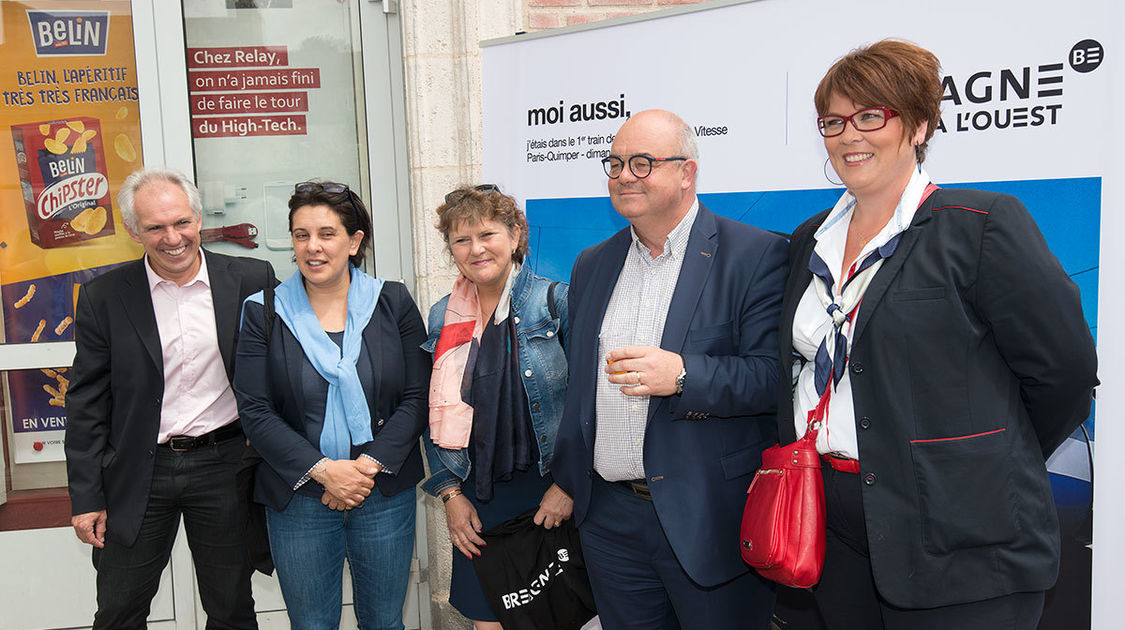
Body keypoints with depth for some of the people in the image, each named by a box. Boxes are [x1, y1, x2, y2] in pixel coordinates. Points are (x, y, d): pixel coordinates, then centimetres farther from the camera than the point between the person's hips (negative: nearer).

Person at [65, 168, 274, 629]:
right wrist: (86, 497, -2)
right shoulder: (103, 297, -3)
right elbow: (87, 404, -1)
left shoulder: (251, 280, -4)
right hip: (137, 474, 1)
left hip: (223, 466, 0)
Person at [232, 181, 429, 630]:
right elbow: (255, 411, -5)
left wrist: (369, 465, -13)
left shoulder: (393, 303, 0)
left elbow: (417, 397, -2)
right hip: (298, 499, 0)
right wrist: (323, 470, -15)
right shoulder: (264, 312, -1)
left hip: (385, 494, 1)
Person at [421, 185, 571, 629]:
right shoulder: (443, 317, 7)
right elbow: (435, 415, 11)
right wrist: (450, 492, 4)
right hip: (477, 498, 3)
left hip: (548, 493, -3)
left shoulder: (556, 302, -6)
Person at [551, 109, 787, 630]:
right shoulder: (592, 265, 11)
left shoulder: (756, 255, -7)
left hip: (711, 522, -4)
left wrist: (683, 374, -27)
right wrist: (565, 481, 16)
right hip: (608, 518, 5)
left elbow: (776, 375, -14)